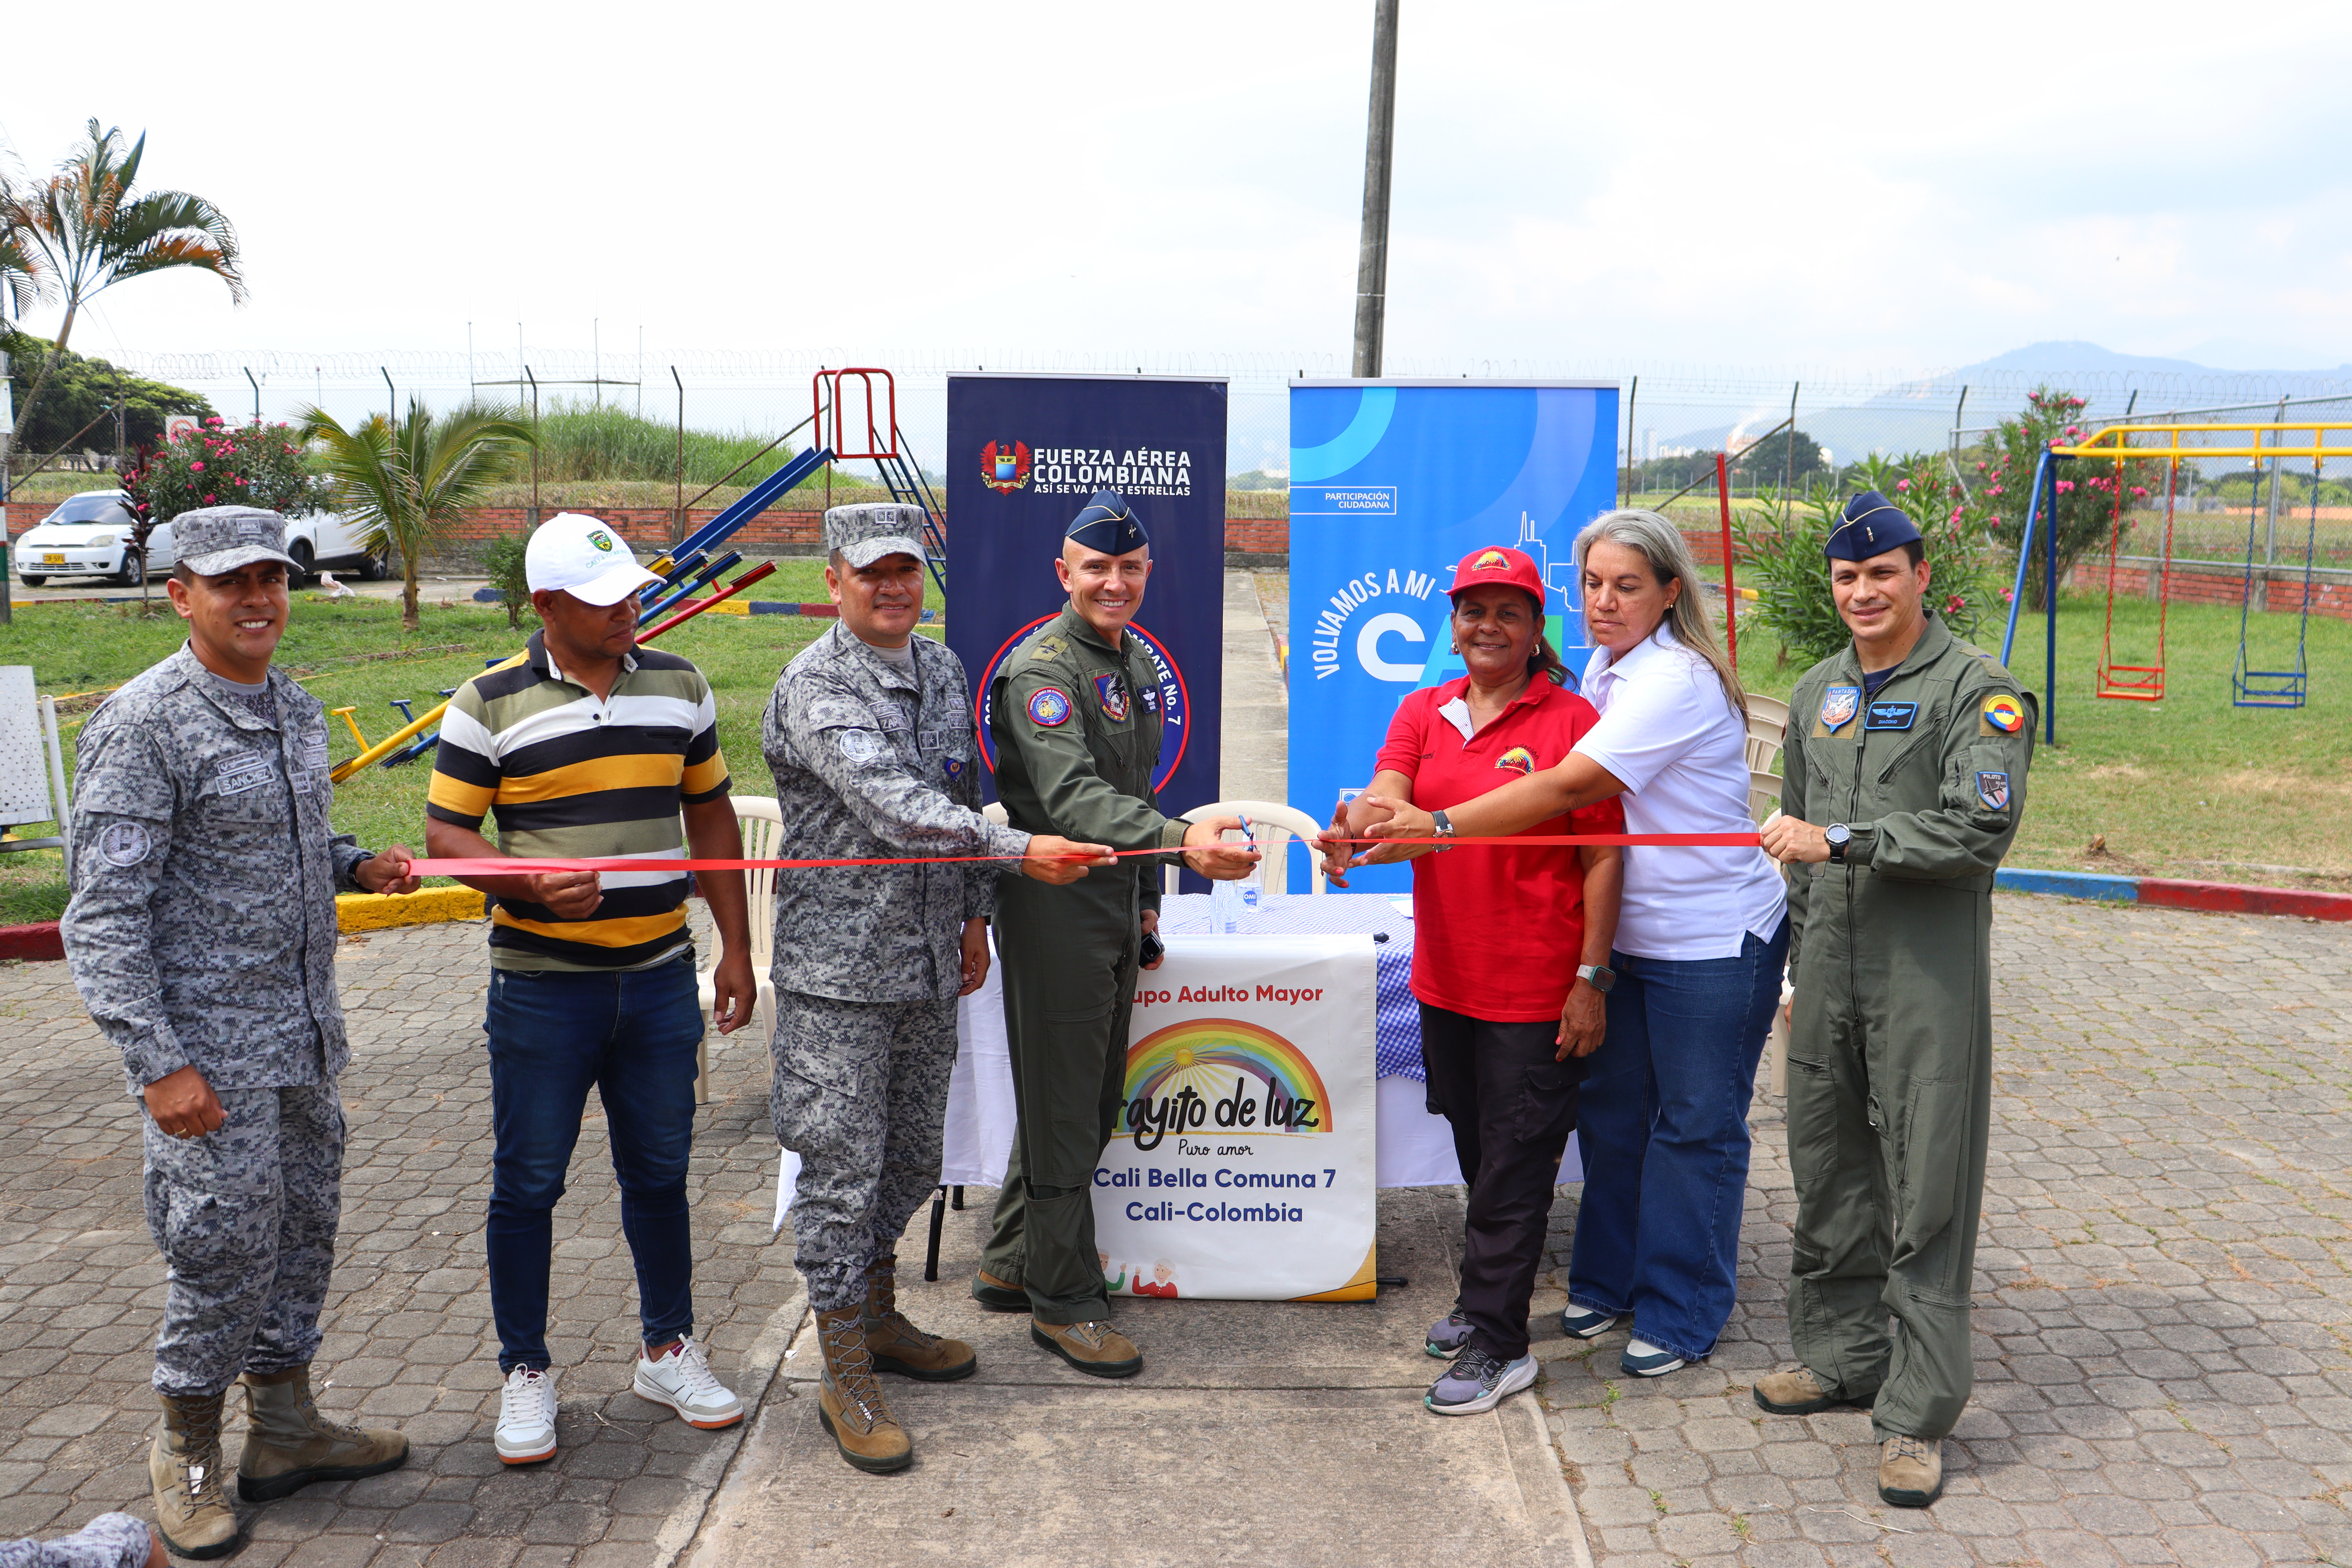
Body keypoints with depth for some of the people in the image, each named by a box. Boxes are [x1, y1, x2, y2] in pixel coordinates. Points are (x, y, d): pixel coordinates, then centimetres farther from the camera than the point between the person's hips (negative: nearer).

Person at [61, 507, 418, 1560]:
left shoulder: (297, 709, 8)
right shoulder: (142, 725, -15)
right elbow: (104, 916, -16)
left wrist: (358, 866, 2)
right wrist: (159, 1065, -19)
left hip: (305, 1038, 7)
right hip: (210, 1054, -7)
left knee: (302, 1236, 16)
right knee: (223, 1257, 3)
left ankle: (285, 1431, 33)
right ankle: (187, 1455, 26)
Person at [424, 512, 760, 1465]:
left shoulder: (679, 687, 6)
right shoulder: (489, 705, -5)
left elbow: (711, 816, 11)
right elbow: (446, 832, -3)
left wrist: (735, 949, 7)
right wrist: (529, 884, -22)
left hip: (660, 976, 3)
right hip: (541, 984, -3)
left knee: (659, 1170, 14)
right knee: (528, 1182, 7)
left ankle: (669, 1350, 31)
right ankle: (526, 1372, 24)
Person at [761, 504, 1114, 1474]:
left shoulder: (944, 672, 9)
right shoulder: (813, 689, -15)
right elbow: (893, 808, -28)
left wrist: (974, 915, 15)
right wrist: (1021, 851, -33)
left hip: (929, 965, 7)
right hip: (839, 970, -7)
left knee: (912, 1156, 19)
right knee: (841, 1167, 1)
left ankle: (877, 1317, 39)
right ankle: (845, 1375, 15)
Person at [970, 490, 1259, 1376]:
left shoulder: (1135, 662, 15)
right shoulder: (1041, 670, -15)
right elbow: (1074, 798, -30)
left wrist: (1146, 898, 21)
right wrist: (1182, 841, -45)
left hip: (1116, 908, 9)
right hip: (1055, 910, -9)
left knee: (1092, 1101, 17)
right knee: (1062, 1110, 0)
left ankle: (1010, 1265, 32)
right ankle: (1063, 1303, 13)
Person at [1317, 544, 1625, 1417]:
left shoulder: (1572, 720, -6)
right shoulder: (1424, 713, 7)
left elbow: (1603, 859, -7)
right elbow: (1389, 796, -11)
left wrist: (1591, 978, -11)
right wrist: (1357, 824, -35)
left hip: (1537, 990, -5)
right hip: (1446, 977, 5)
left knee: (1515, 1164, 2)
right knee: (1476, 1149, 19)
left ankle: (1496, 1343, 14)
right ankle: (1489, 1297, 37)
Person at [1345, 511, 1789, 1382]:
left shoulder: (1677, 680, -21)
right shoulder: (1604, 669, 8)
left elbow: (1569, 789, -29)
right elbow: (1573, 783, 9)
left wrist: (1437, 827, -31)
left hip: (1713, 940, -8)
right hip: (1632, 934, 8)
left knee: (1694, 1126, 5)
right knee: (1612, 1108, 15)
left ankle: (1680, 1316, 20)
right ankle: (1608, 1282, 32)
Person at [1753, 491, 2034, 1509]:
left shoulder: (1975, 689, -5)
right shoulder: (1817, 694, 15)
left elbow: (1982, 832, -17)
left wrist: (1840, 840, -19)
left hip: (1929, 976, -6)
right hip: (1829, 968, 6)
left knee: (1929, 1194, -2)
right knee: (1828, 1174, 14)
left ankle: (1918, 1410, 6)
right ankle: (1841, 1356, 30)